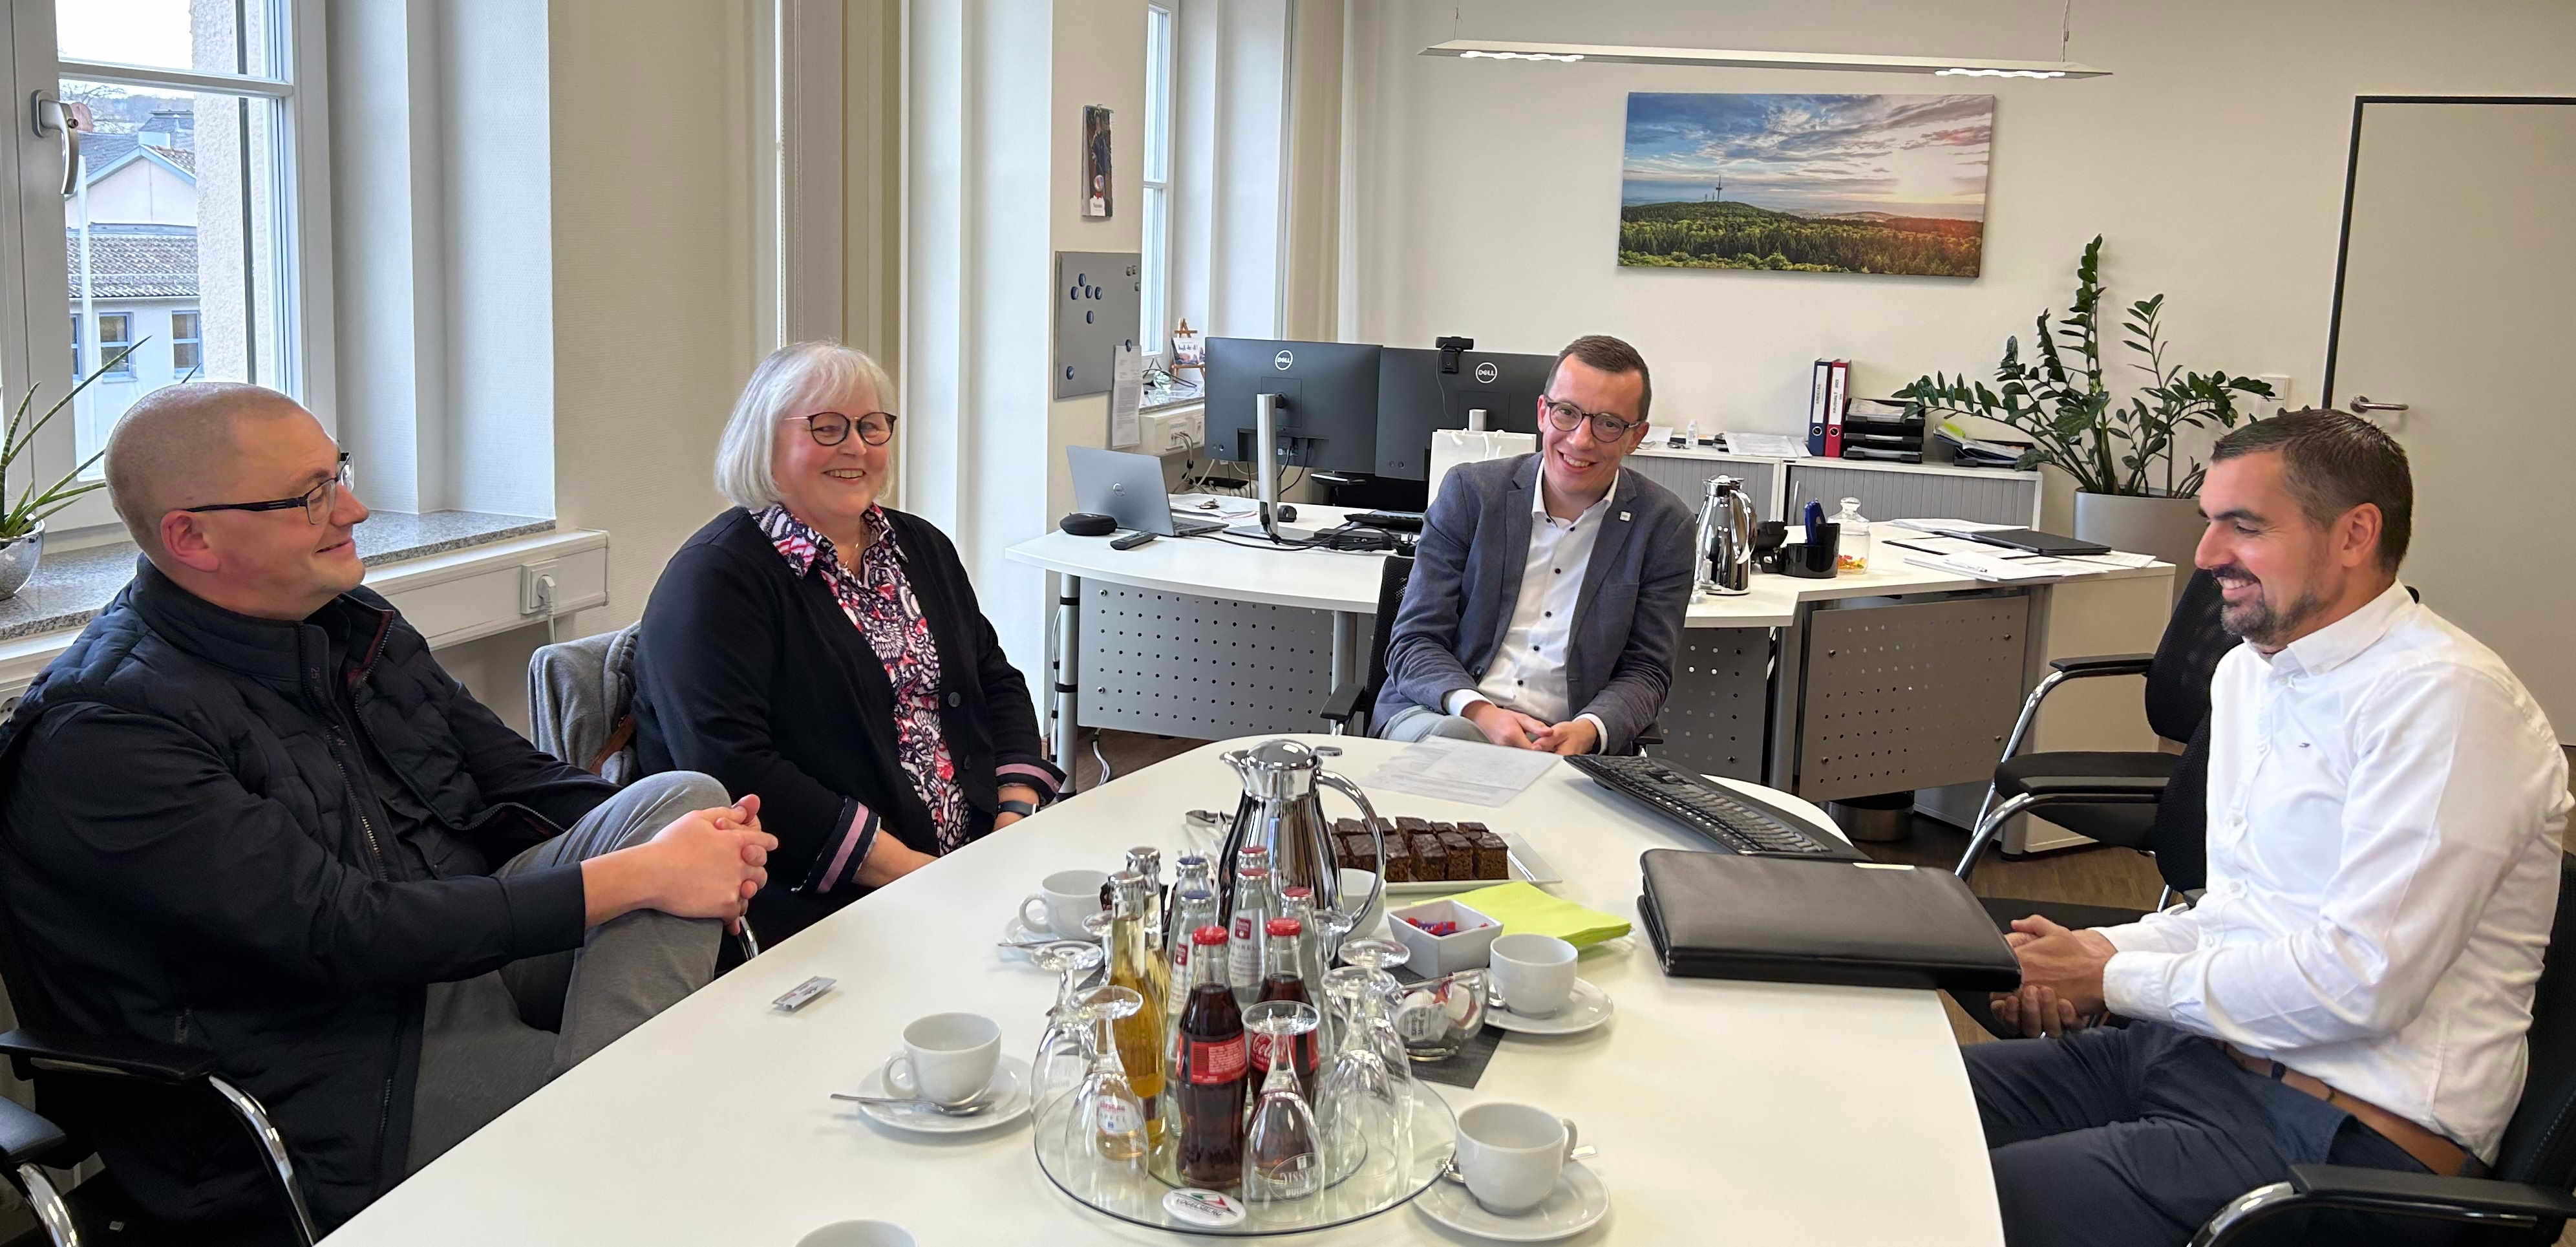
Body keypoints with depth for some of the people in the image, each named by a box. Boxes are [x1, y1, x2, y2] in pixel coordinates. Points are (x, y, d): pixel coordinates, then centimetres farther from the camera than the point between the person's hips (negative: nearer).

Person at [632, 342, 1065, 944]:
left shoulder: (920, 547, 19)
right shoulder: (716, 579, -7)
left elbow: (996, 683, 20)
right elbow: (732, 770, -18)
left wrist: (1018, 815, 0)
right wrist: (908, 871, -20)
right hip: (811, 904, -8)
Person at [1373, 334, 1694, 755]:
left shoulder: (1664, 527, 4)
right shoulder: (1470, 491, 3)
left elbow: (1645, 671, 6)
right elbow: (1414, 642, 1)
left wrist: (1588, 731, -17)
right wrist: (1479, 712, -19)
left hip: (1569, 747, 1)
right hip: (1441, 717, 0)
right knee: (1452, 737, -36)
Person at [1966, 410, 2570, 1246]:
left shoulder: (2445, 698, -16)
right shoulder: (2248, 672, 13)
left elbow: (2360, 981, -21)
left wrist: (2112, 978, -12)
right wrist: (2101, 951, 0)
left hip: (2343, 1134, -9)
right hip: (2198, 1048, 9)